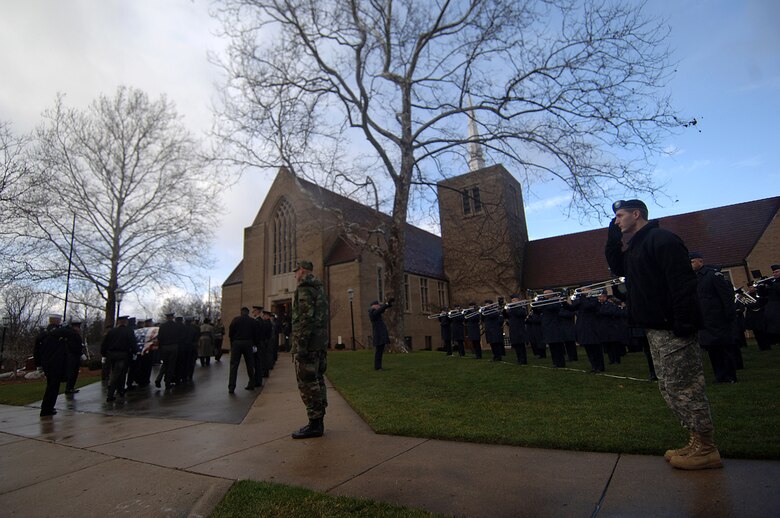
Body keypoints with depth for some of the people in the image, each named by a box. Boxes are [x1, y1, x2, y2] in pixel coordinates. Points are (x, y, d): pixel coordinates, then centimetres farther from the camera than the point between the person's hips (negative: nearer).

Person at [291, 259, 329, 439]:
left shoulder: (305, 288, -11)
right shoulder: (319, 288, 19)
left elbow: (305, 318, -21)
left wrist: (300, 345, -21)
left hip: (308, 343, -10)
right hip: (320, 343, 10)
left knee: (307, 383, -5)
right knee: (317, 380, 12)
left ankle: (314, 425, -1)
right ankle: (318, 421, 18)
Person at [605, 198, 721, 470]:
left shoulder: (663, 239, -13)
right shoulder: (635, 247, 17)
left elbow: (683, 282, -20)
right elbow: (617, 267, 19)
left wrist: (684, 323, -25)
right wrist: (613, 237, 11)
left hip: (672, 329, -10)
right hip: (655, 328, 10)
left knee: (684, 386, -3)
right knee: (668, 387, 15)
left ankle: (706, 450, 9)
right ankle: (697, 441, 24)